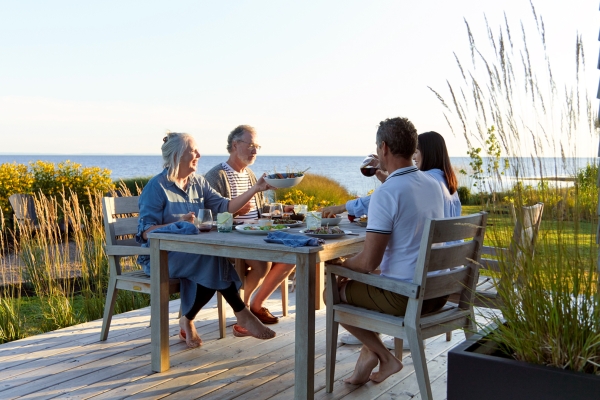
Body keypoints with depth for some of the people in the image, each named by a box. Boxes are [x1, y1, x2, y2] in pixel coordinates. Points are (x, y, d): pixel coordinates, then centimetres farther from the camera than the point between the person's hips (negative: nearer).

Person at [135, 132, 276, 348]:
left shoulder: (198, 183, 12)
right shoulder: (157, 187, -9)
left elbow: (225, 207, 3)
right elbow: (145, 232, -15)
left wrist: (255, 189, -4)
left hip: (192, 253, 6)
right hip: (160, 256, -6)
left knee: (212, 266, -29)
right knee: (213, 258, -30)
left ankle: (187, 321, -11)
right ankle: (242, 315, -17)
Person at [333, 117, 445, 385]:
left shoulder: (385, 193, -21)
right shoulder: (434, 185, 4)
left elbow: (368, 262, -20)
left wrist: (341, 264, 0)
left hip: (404, 298, -8)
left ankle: (384, 357, 17)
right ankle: (370, 353, 26)